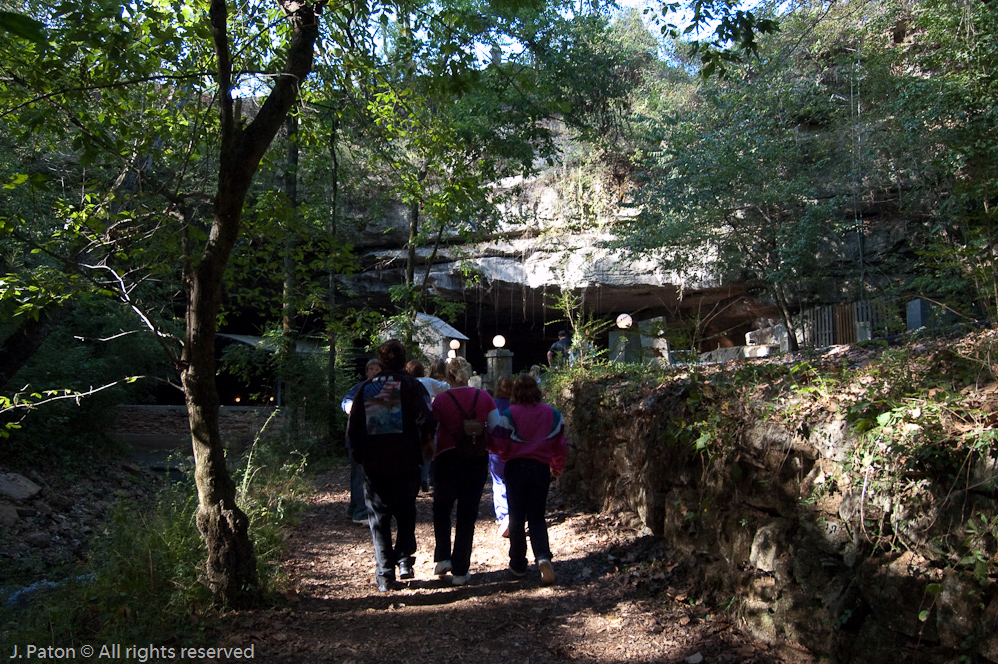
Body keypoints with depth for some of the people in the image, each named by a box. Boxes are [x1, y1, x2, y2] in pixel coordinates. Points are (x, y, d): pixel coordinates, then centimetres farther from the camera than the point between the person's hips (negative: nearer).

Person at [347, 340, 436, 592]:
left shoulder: (365, 388, 6)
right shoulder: (410, 385, -3)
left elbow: (352, 429, 7)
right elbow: (427, 422, -14)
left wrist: (362, 455, 17)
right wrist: (419, 443, 3)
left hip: (374, 465, 2)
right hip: (405, 464, -1)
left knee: (379, 518, 9)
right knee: (405, 514, 18)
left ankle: (384, 575, 6)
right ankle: (405, 559, 9)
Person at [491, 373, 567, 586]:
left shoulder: (510, 414, -9)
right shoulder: (552, 414, 0)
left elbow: (498, 446, -11)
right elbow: (561, 446, 7)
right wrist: (557, 468, 22)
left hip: (516, 467, -2)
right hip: (541, 468, 2)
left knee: (517, 517, 10)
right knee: (537, 517, 11)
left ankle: (518, 564, 18)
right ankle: (543, 557, -12)